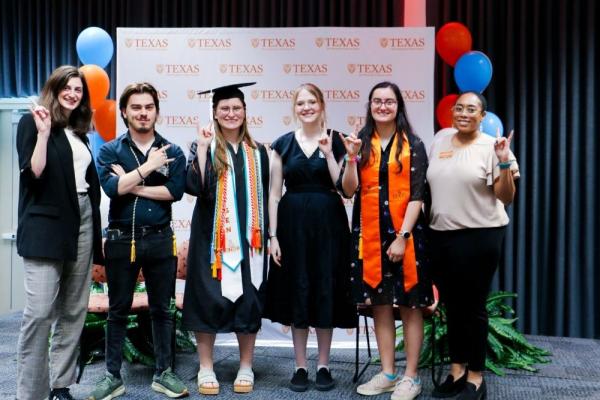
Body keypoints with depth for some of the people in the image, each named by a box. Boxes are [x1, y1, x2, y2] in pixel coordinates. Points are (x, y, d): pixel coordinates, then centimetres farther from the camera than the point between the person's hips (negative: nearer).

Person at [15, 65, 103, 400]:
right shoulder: (33, 122, 0)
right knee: (40, 310, -12)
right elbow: (33, 174, -11)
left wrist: (97, 228, 15)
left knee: (74, 310, 6)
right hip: (46, 225, -6)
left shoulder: (79, 131, 18)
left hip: (82, 221, 7)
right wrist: (43, 133, -19)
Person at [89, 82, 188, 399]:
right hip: (121, 239, -1)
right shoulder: (110, 150, 2)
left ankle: (163, 373, 21)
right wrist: (148, 166, -14)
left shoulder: (172, 152, 4)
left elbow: (175, 191, -11)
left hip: (160, 239, 1)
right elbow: (111, 187, -15)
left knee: (161, 309, 9)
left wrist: (132, 186, -12)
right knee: (118, 311, 8)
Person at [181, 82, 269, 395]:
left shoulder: (257, 152, 10)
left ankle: (246, 369, 17)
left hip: (247, 238, 2)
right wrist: (202, 147, -18)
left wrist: (265, 236, 7)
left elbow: (263, 197, 12)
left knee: (248, 300, 4)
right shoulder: (204, 147, 2)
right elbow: (195, 187, -14)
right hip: (212, 238, -2)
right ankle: (206, 370, 13)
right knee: (209, 299, 1)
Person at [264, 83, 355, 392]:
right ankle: (300, 366, 17)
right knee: (297, 291, 5)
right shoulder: (283, 144, 5)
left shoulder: (336, 140, 2)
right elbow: (274, 194, 3)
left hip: (328, 224, -1)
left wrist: (328, 153, -13)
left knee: (326, 291, 4)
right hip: (293, 224, 1)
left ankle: (323, 365, 17)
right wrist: (273, 235, -3)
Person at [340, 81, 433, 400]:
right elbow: (349, 190, -1)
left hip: (405, 233, -3)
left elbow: (417, 196, -7)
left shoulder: (412, 145, -2)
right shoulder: (361, 143, 7)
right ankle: (387, 373, 19)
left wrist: (402, 236, -14)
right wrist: (351, 158, -16)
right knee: (379, 303, 9)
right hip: (369, 234, 3)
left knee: (409, 304, 3)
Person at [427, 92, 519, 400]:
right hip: (442, 235, 5)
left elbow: (506, 198, -9)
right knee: (452, 305, 13)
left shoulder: (492, 147, -6)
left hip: (480, 236, -5)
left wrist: (505, 163, -21)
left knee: (473, 307, 1)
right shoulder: (439, 143, 9)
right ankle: (457, 370, 26)